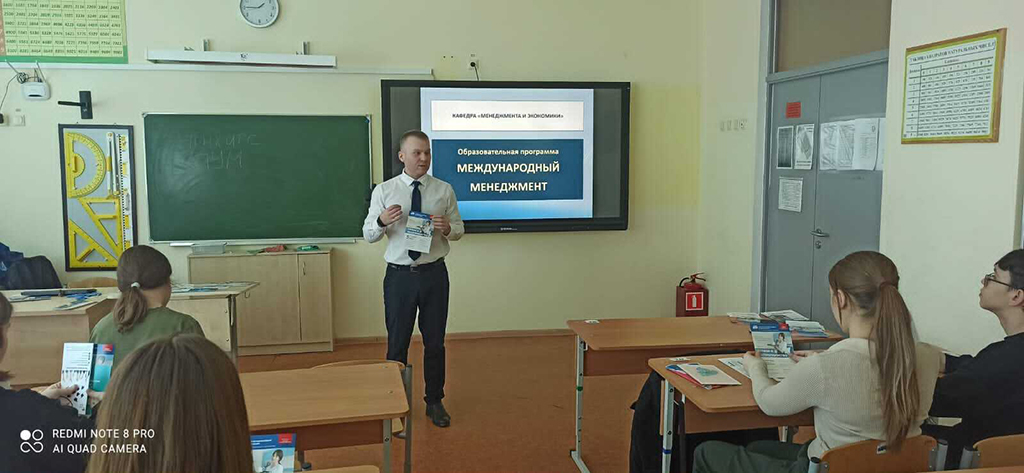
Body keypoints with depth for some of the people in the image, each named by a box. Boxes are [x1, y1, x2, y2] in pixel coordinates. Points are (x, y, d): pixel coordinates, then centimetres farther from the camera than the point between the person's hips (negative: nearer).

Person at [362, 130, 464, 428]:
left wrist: (447, 227, -17)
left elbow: (459, 229, 6)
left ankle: (434, 402, 28)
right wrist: (381, 221, -22)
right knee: (397, 343, 9)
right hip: (399, 276, -1)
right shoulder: (384, 191, 0)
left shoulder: (444, 190, 2)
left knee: (435, 342, 11)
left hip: (434, 273, 1)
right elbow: (368, 235, 0)